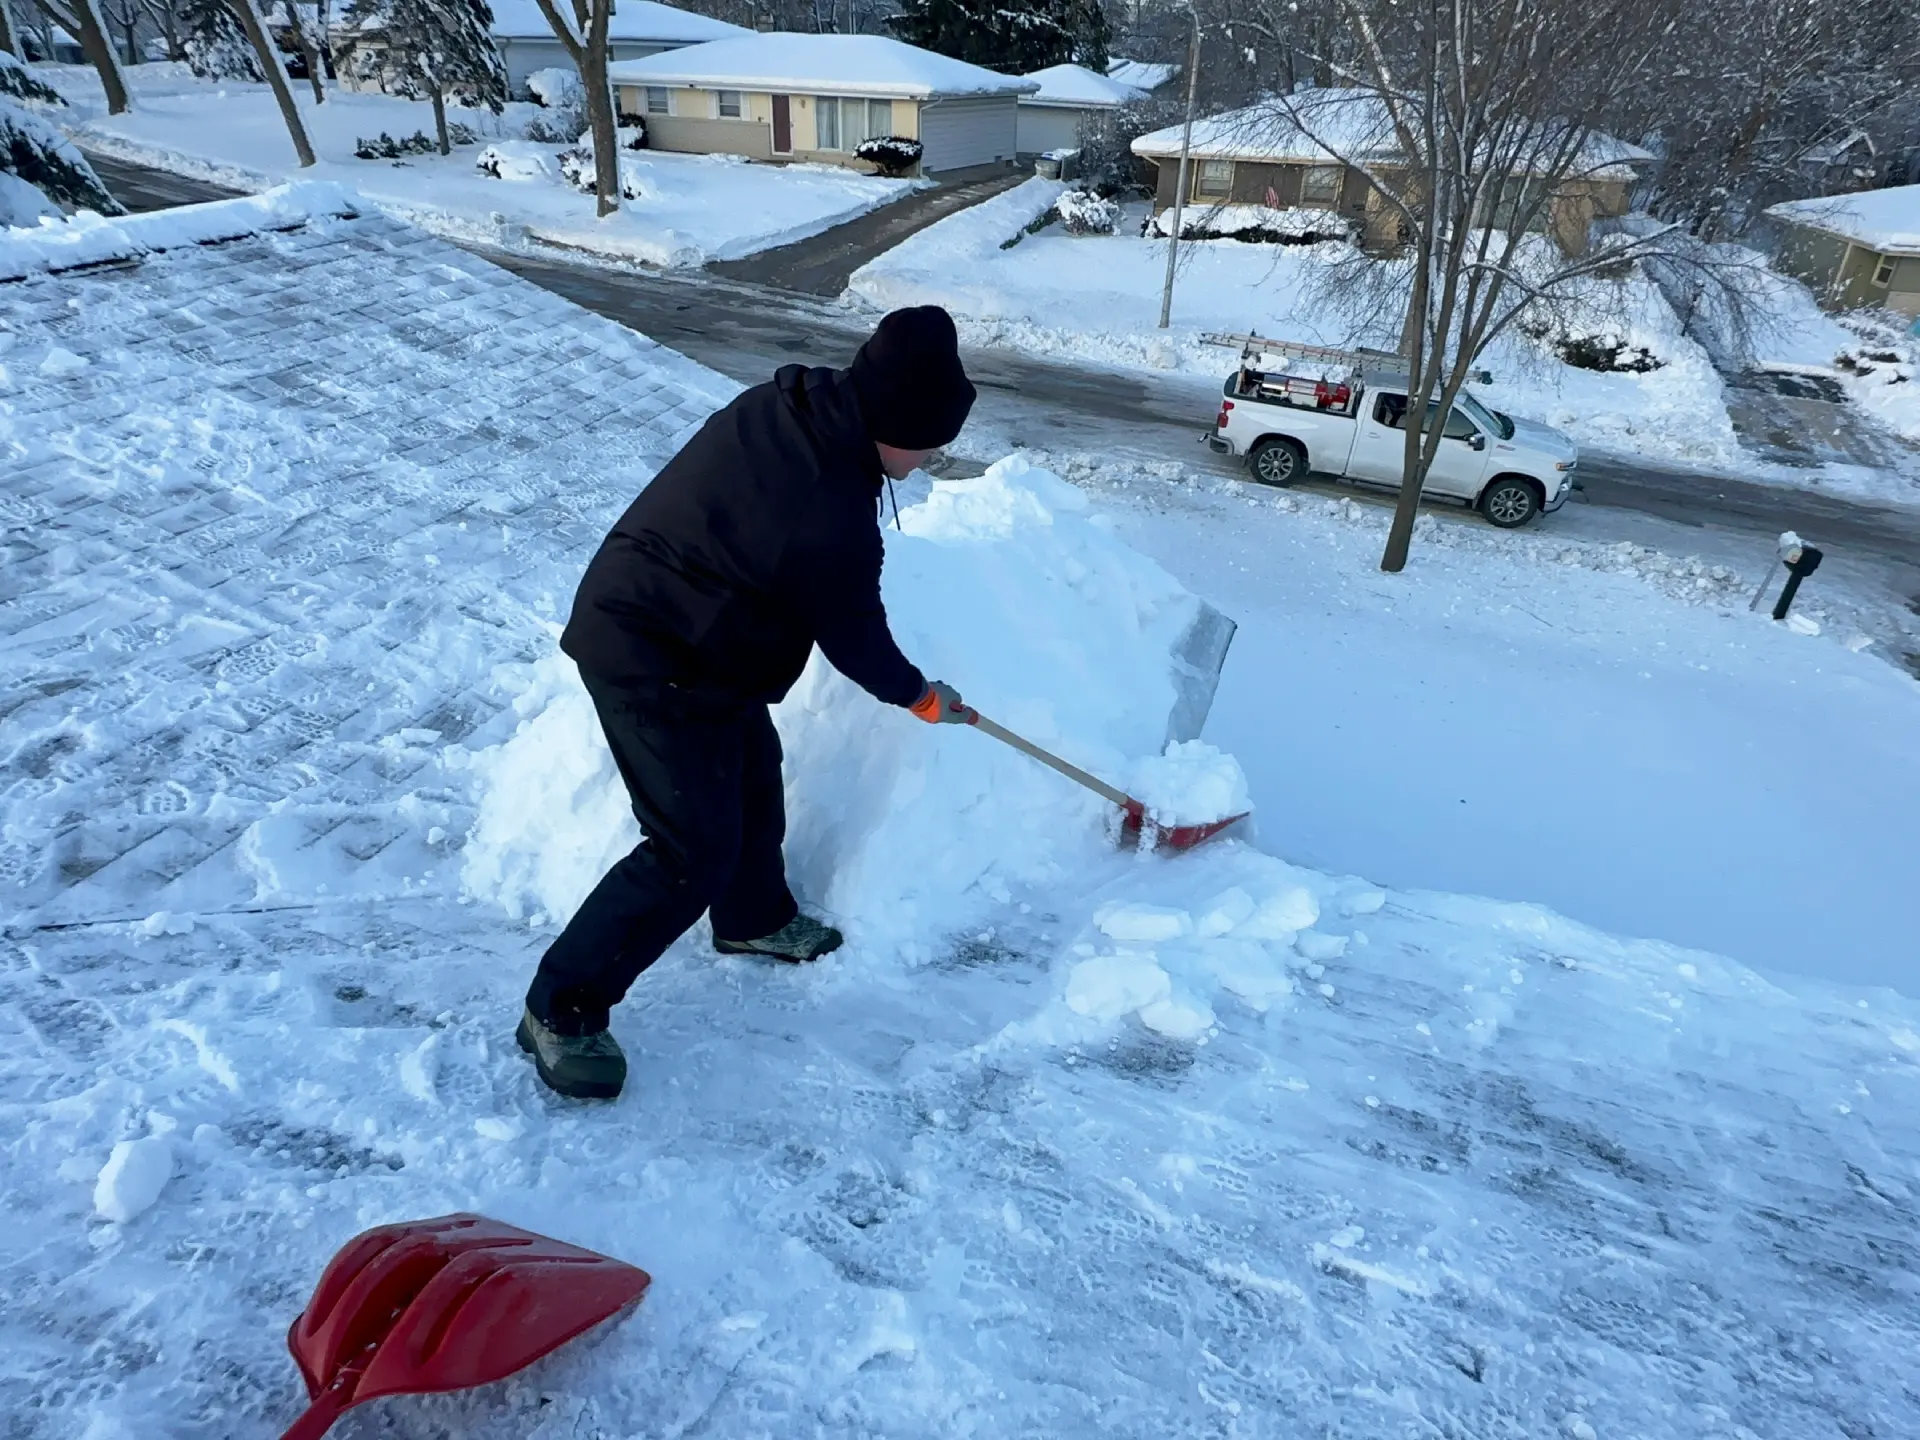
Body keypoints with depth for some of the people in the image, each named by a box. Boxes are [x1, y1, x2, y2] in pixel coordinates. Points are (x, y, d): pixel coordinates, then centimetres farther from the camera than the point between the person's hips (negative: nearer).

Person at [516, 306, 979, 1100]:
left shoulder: (782, 404, -4)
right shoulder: (833, 522, -28)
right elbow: (854, 638, -12)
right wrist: (920, 696, 6)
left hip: (637, 610, 10)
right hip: (653, 662, -10)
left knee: (752, 772, 23)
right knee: (694, 849, -7)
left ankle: (754, 918, 45)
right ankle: (561, 1009, 7)